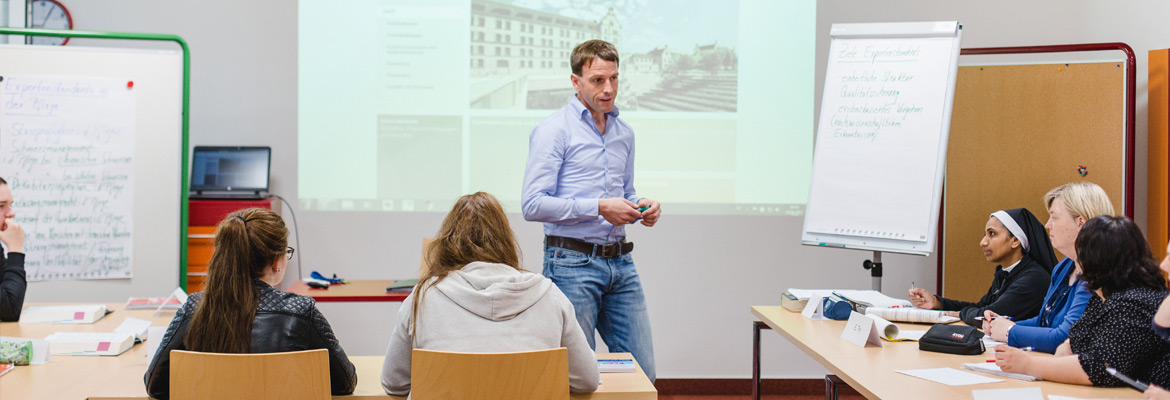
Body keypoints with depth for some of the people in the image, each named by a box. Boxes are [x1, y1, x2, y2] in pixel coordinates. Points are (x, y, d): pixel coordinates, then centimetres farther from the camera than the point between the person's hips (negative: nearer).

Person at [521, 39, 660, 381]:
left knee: (642, 373, 5)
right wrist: (598, 208, -18)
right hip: (573, 264, -6)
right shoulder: (554, 129, -7)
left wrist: (641, 207, 3)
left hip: (620, 262, 6)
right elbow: (533, 204, -15)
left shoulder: (624, 133, 15)